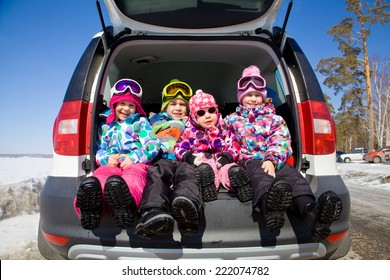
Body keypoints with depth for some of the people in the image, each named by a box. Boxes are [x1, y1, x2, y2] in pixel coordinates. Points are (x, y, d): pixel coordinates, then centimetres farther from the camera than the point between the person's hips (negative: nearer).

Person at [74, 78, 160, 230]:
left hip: (136, 163, -2)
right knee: (100, 176, -37)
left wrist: (133, 157, -11)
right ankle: (90, 209, -66)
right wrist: (107, 159, -4)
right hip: (111, 164, 2)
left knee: (133, 176, -41)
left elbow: (153, 145, 8)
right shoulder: (106, 127, 34)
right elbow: (99, 150, 24)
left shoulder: (141, 122, 25)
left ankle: (125, 203, -73)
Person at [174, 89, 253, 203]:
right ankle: (209, 193, -45)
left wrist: (227, 157, -11)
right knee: (204, 170, -40)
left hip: (221, 161, 2)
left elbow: (234, 145, 9)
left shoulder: (223, 128, 14)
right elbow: (179, 148, 5)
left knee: (235, 170, -31)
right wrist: (190, 157, -16)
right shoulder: (190, 131, 9)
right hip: (203, 162, -2)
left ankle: (246, 194, -31)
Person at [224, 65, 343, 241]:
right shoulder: (232, 119, 23)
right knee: (260, 175, -39)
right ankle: (270, 208, -74)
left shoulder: (275, 119, 21)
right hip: (248, 160, -2)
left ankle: (312, 215, -63)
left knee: (292, 175, -33)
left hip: (274, 162, 2)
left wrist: (272, 160, -18)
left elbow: (281, 143, 4)